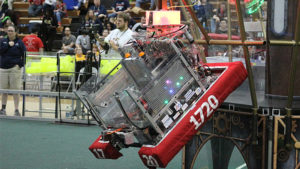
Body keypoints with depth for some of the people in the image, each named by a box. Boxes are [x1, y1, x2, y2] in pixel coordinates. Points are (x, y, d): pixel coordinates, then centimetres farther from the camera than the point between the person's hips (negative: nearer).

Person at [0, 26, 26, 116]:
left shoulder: (19, 42, 1)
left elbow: (24, 55, 0)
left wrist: (20, 64, -9)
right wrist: (8, 45, -13)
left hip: (14, 68, -3)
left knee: (15, 90, -4)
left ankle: (16, 110, -2)